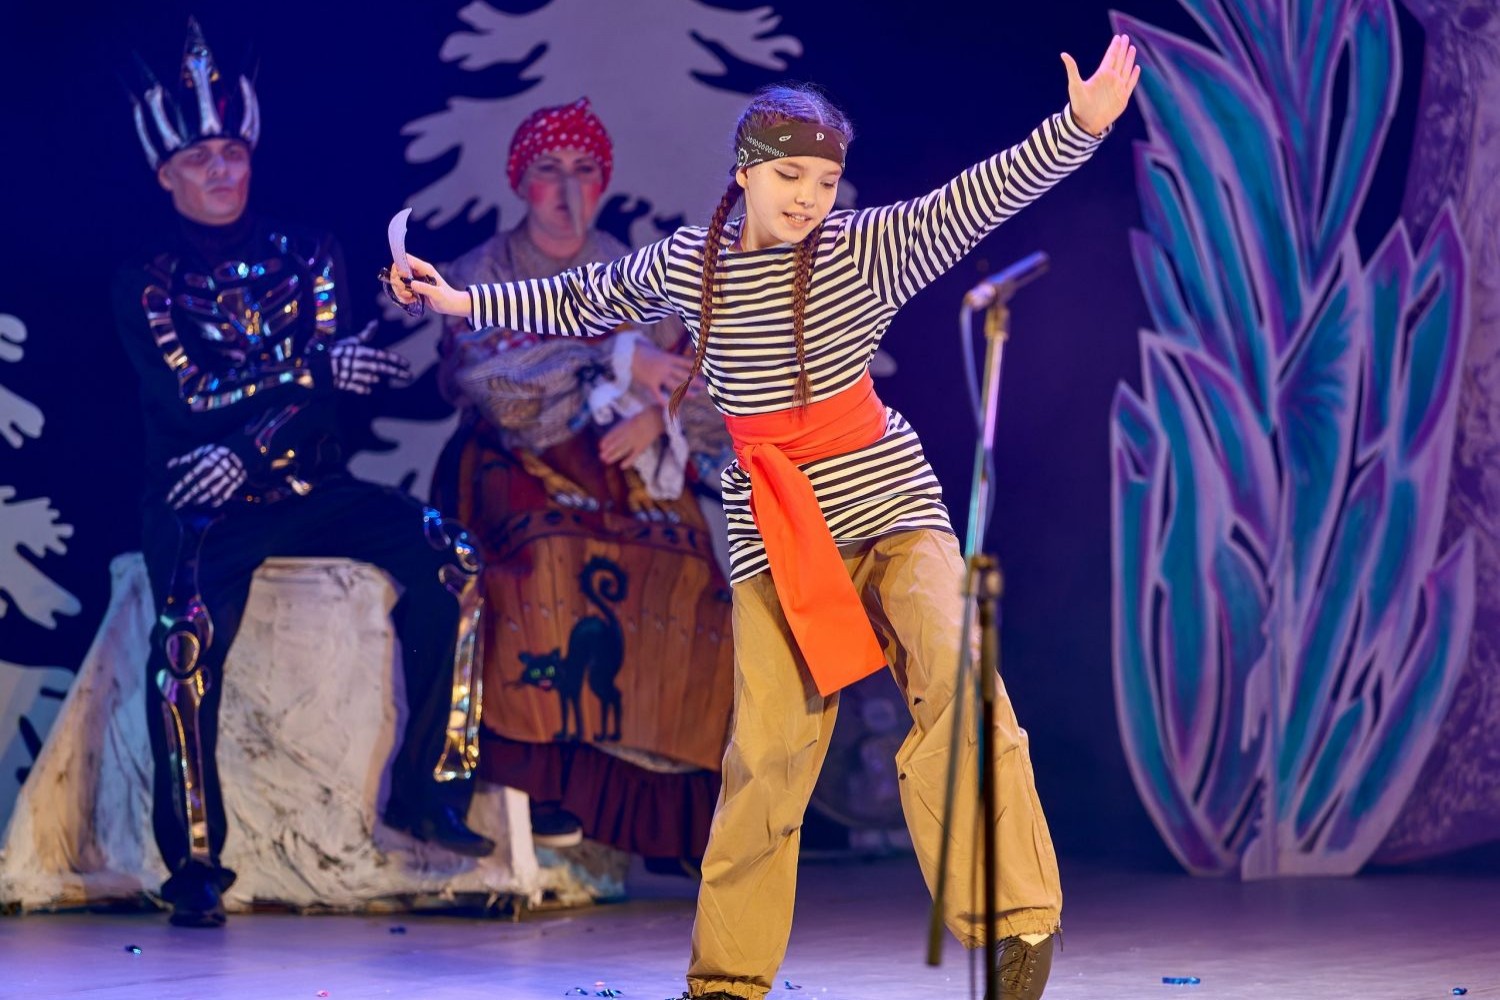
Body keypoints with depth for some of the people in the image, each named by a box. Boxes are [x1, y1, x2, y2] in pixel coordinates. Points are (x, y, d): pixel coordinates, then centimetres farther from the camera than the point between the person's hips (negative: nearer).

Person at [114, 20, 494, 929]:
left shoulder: (308, 257, 9)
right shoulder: (147, 284, 3)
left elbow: (329, 397, -2)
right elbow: (180, 400, -12)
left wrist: (246, 453, -19)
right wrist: (316, 368, -17)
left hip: (308, 486, 3)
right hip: (201, 505, -3)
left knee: (448, 559, -19)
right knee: (191, 629, -31)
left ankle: (427, 786, -10)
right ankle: (195, 862, -19)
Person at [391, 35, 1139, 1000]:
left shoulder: (866, 250, -4)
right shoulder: (688, 263, 5)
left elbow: (973, 201, -17)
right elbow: (583, 302, 22)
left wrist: (1078, 126, -30)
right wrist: (466, 301, 23)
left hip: (885, 500, -2)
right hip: (771, 531, 2)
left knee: (954, 674, -24)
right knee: (768, 747, -2)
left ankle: (1016, 922, -21)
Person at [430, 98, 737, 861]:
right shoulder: (482, 274, 10)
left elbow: (693, 385, 9)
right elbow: (490, 376, -9)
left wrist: (657, 415, -14)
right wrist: (619, 361, -15)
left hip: (625, 463, 3)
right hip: (515, 464, -2)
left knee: (685, 569, -26)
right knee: (553, 555, -35)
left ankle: (671, 805, -22)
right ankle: (547, 771, -30)